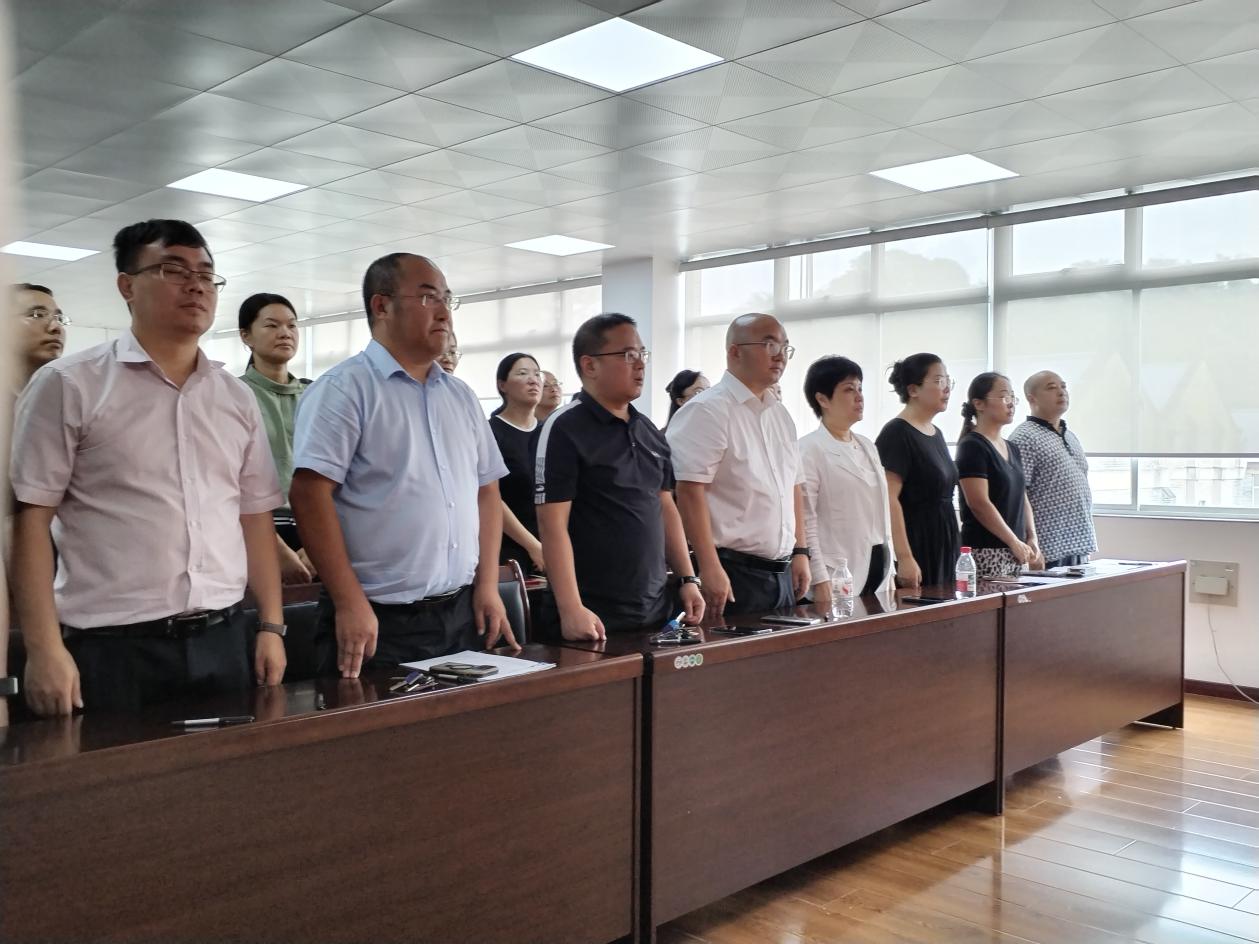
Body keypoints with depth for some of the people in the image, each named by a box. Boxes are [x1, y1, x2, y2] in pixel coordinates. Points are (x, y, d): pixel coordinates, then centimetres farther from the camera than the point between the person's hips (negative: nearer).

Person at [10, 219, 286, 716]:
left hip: (223, 641, 4)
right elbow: (30, 517, -5)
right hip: (110, 648, -4)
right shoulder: (67, 385, -2)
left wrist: (271, 626, 7)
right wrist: (44, 648, -12)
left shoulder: (238, 398, 12)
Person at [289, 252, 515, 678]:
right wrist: (350, 604, -19)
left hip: (462, 614, 7)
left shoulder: (461, 395, 13)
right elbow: (309, 493, -16)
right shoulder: (344, 389, -8)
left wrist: (488, 585, 6)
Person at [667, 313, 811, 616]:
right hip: (732, 573, -8)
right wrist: (710, 569, -23)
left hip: (783, 574, 8)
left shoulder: (780, 415, 15)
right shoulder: (707, 411, -12)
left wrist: (801, 552, 15)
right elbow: (689, 492, -19)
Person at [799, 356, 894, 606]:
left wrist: (889, 573, 15)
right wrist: (820, 581, -18)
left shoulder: (867, 446, 15)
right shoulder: (809, 450, -7)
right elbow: (805, 521, -12)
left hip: (877, 569, 7)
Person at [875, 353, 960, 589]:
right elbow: (889, 500, -19)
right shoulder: (896, 434, -11)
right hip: (915, 547, -9)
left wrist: (954, 547, 20)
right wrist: (904, 558, -25)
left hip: (943, 547, 9)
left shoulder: (936, 434, 16)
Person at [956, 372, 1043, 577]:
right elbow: (979, 503, -16)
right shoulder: (972, 446, -8)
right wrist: (1015, 542, -13)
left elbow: (1022, 498, 20)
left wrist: (1032, 539, 6)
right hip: (985, 553, -8)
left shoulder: (1012, 449, 17)